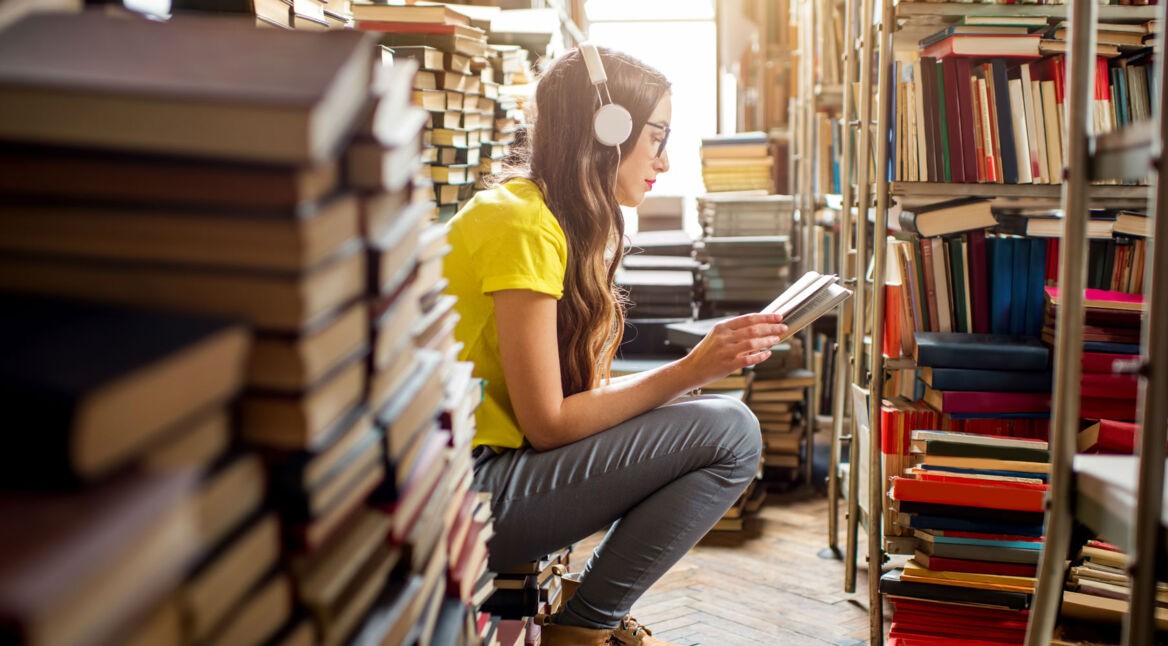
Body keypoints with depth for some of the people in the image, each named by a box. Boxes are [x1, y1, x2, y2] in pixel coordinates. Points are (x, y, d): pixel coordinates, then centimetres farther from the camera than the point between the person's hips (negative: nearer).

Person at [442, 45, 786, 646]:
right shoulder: (524, 225, -15)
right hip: (463, 493, -10)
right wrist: (690, 370, -14)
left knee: (712, 417, 8)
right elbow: (548, 423, -17)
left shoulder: (562, 222, 14)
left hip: (497, 458, 10)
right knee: (730, 430, -13)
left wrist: (705, 360, 1)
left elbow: (578, 393, 8)